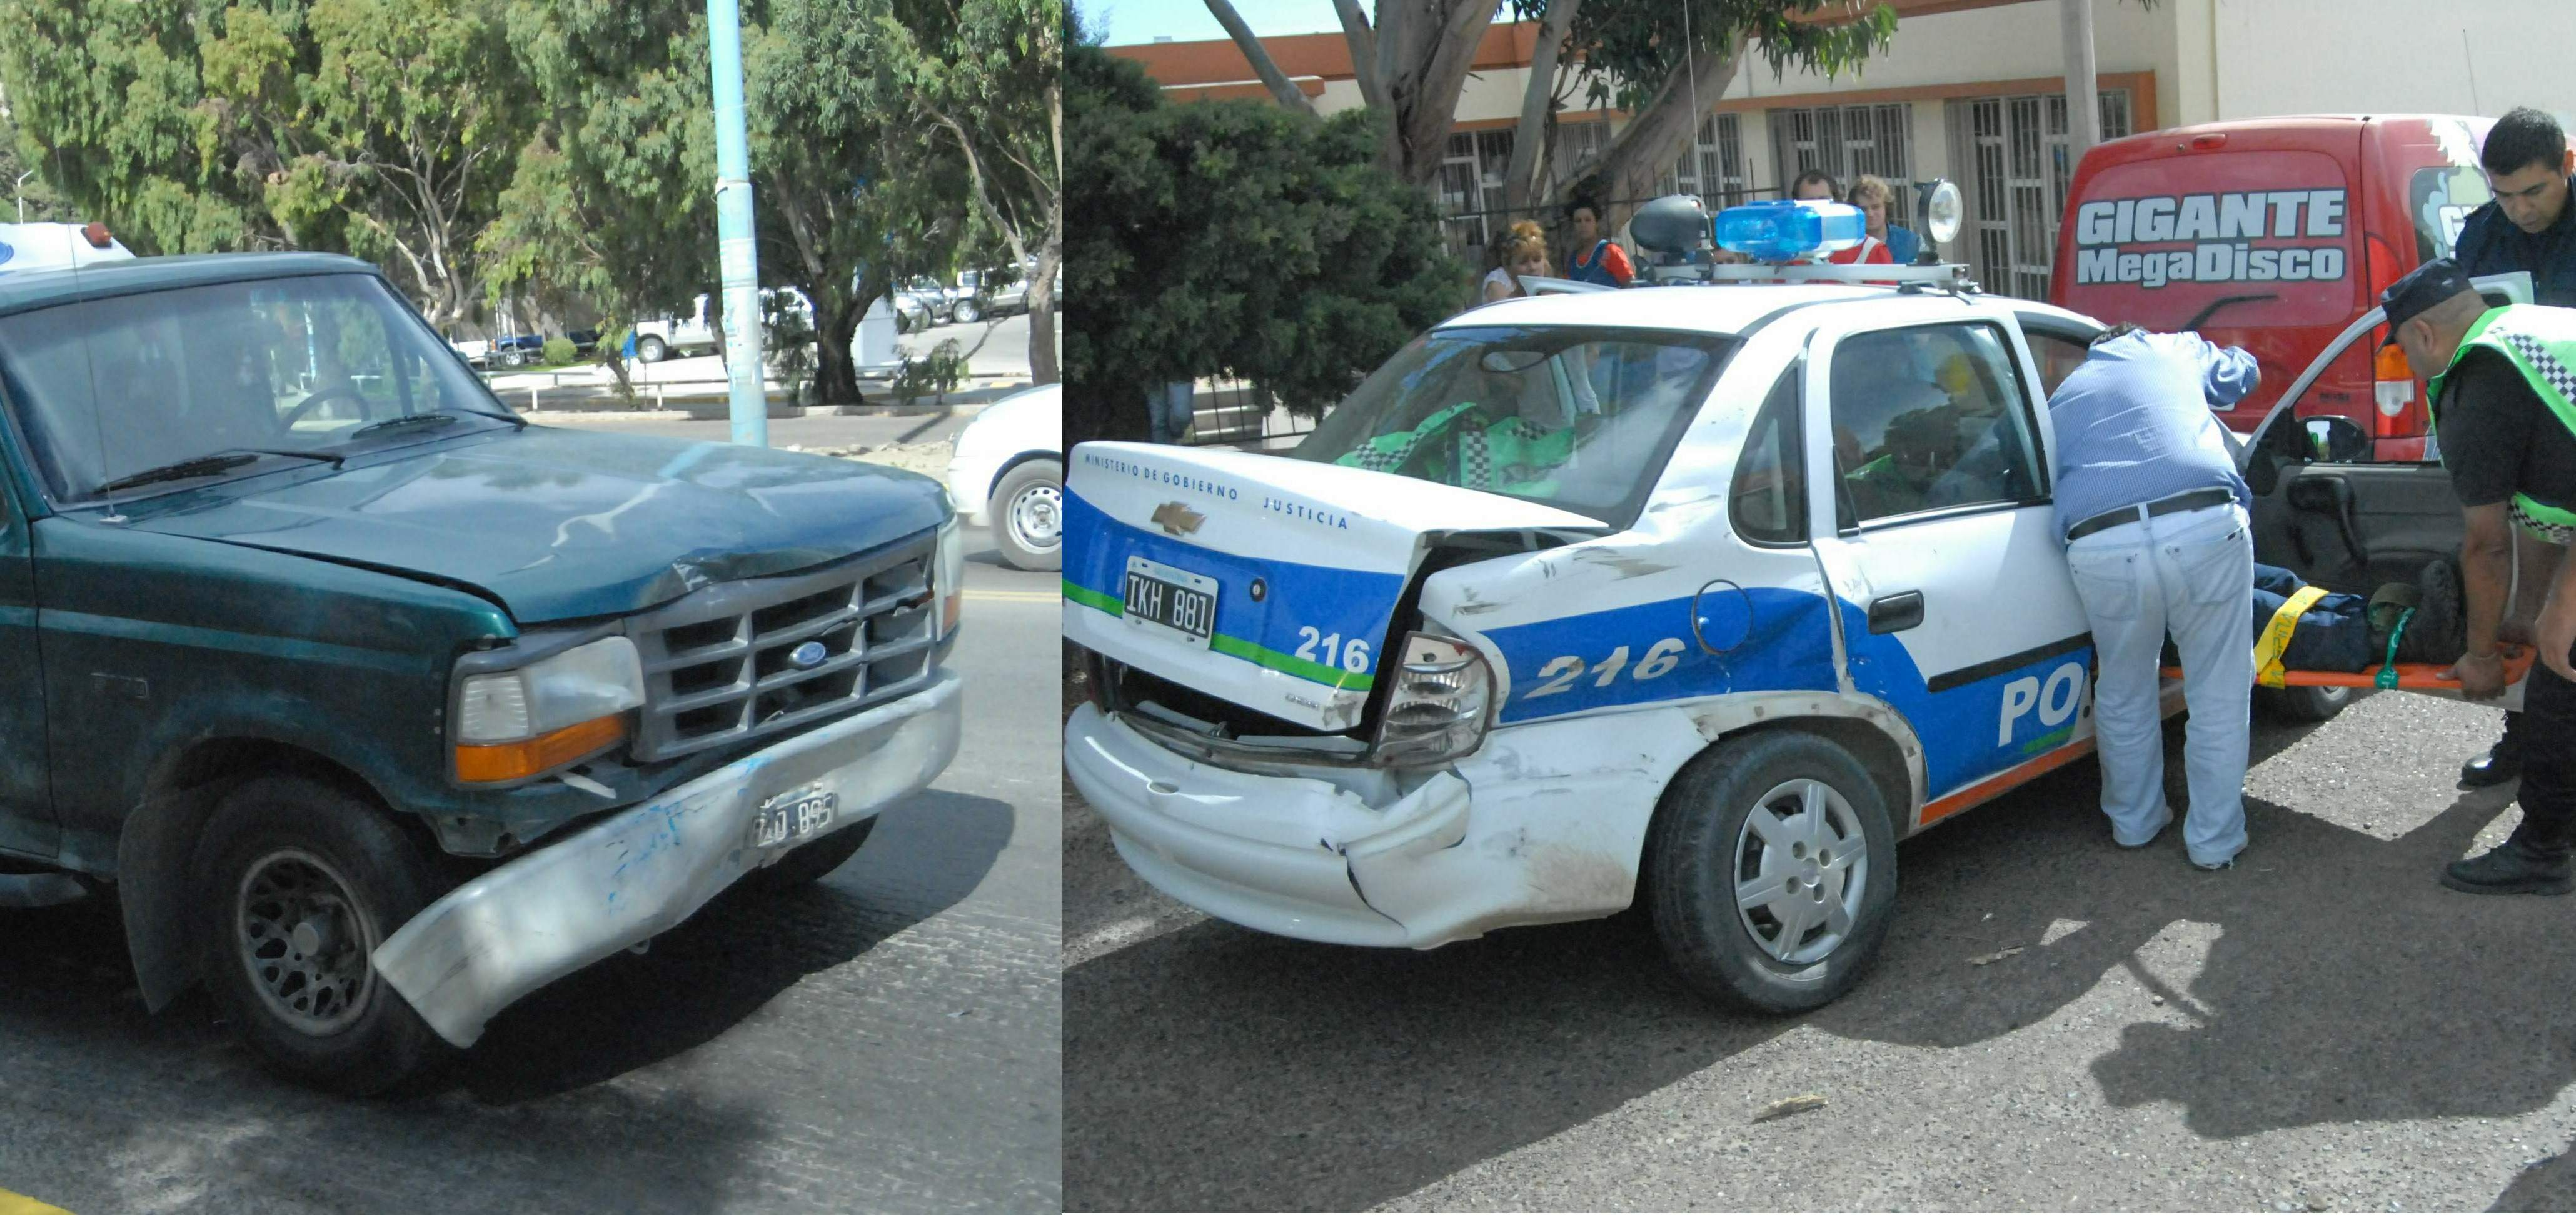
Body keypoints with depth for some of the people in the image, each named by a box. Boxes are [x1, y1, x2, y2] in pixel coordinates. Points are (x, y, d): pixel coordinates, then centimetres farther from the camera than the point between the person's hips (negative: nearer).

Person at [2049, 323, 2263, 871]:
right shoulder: (2177, 350, 28)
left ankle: (2135, 822, 37)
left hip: (2102, 548, 1)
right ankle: (2215, 840, 20)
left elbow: (2046, 482, 26)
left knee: (2124, 695, 22)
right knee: (2219, 696, 13)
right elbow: (2243, 372, 47)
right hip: (2205, 528, -1)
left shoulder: (2062, 397, 30)